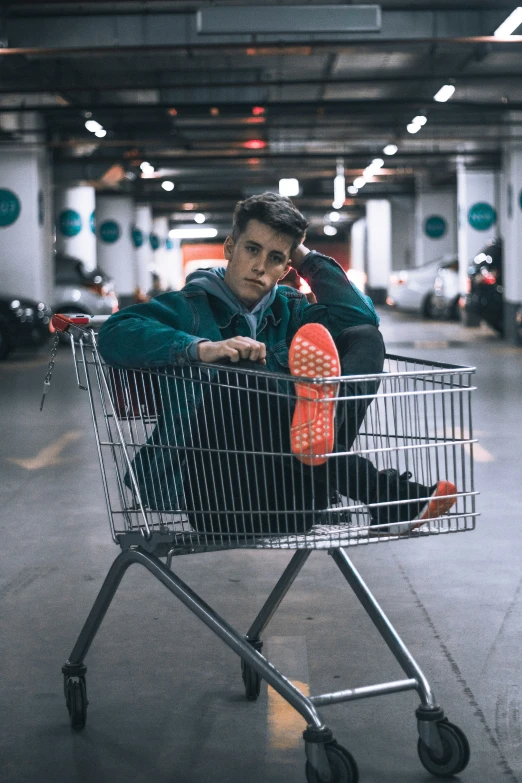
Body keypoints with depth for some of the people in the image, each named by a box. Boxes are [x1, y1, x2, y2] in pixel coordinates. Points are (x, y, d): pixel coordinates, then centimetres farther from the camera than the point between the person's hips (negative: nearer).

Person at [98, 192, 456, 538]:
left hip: (289, 502, 5)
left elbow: (362, 317, 8)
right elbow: (115, 335, -14)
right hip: (219, 503, -5)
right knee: (237, 372, -32)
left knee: (365, 338, -5)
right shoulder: (189, 307, 6)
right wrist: (202, 348, -28)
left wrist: (305, 257, 12)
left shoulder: (287, 311, 21)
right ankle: (386, 492, -38)